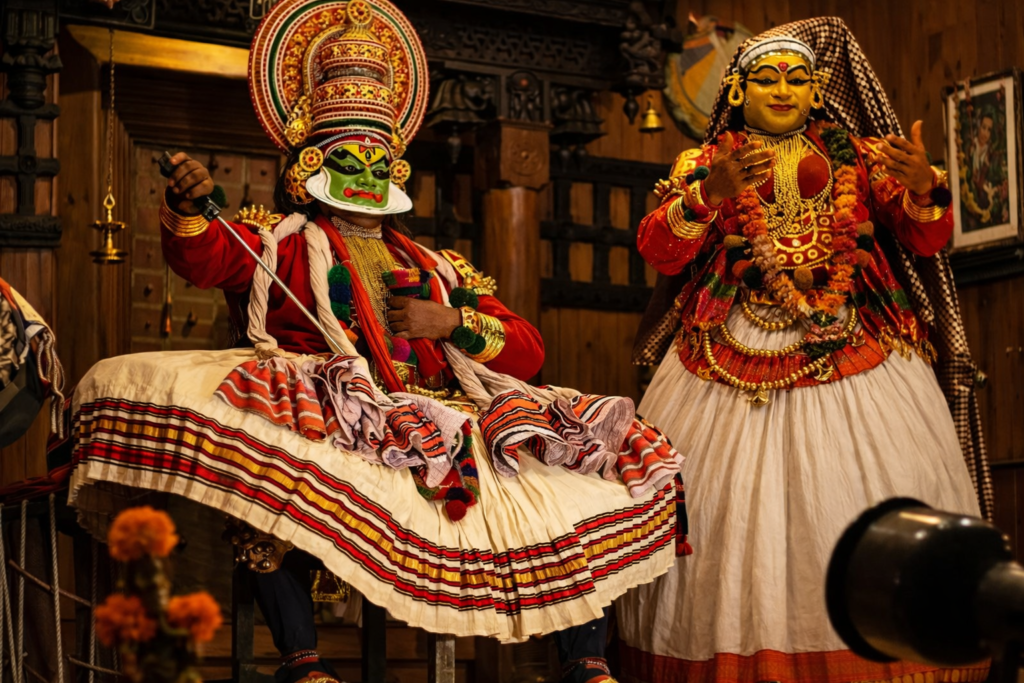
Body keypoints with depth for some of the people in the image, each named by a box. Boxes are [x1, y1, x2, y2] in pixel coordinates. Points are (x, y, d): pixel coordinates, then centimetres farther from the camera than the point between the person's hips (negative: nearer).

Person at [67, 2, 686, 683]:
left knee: (580, 468, -10)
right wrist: (188, 210, -26)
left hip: (442, 423, 4)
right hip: (329, 416, -4)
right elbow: (203, 257, -3)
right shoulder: (280, 243, 18)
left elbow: (529, 351, 22)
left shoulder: (440, 268, 28)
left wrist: (454, 322, 3)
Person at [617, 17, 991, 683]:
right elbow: (658, 252, -2)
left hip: (853, 355, 1)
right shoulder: (705, 164, 11)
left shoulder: (857, 156, 14)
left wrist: (923, 186, -15)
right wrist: (712, 194, -19)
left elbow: (927, 239, 6)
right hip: (736, 358, -1)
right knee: (733, 516, -8)